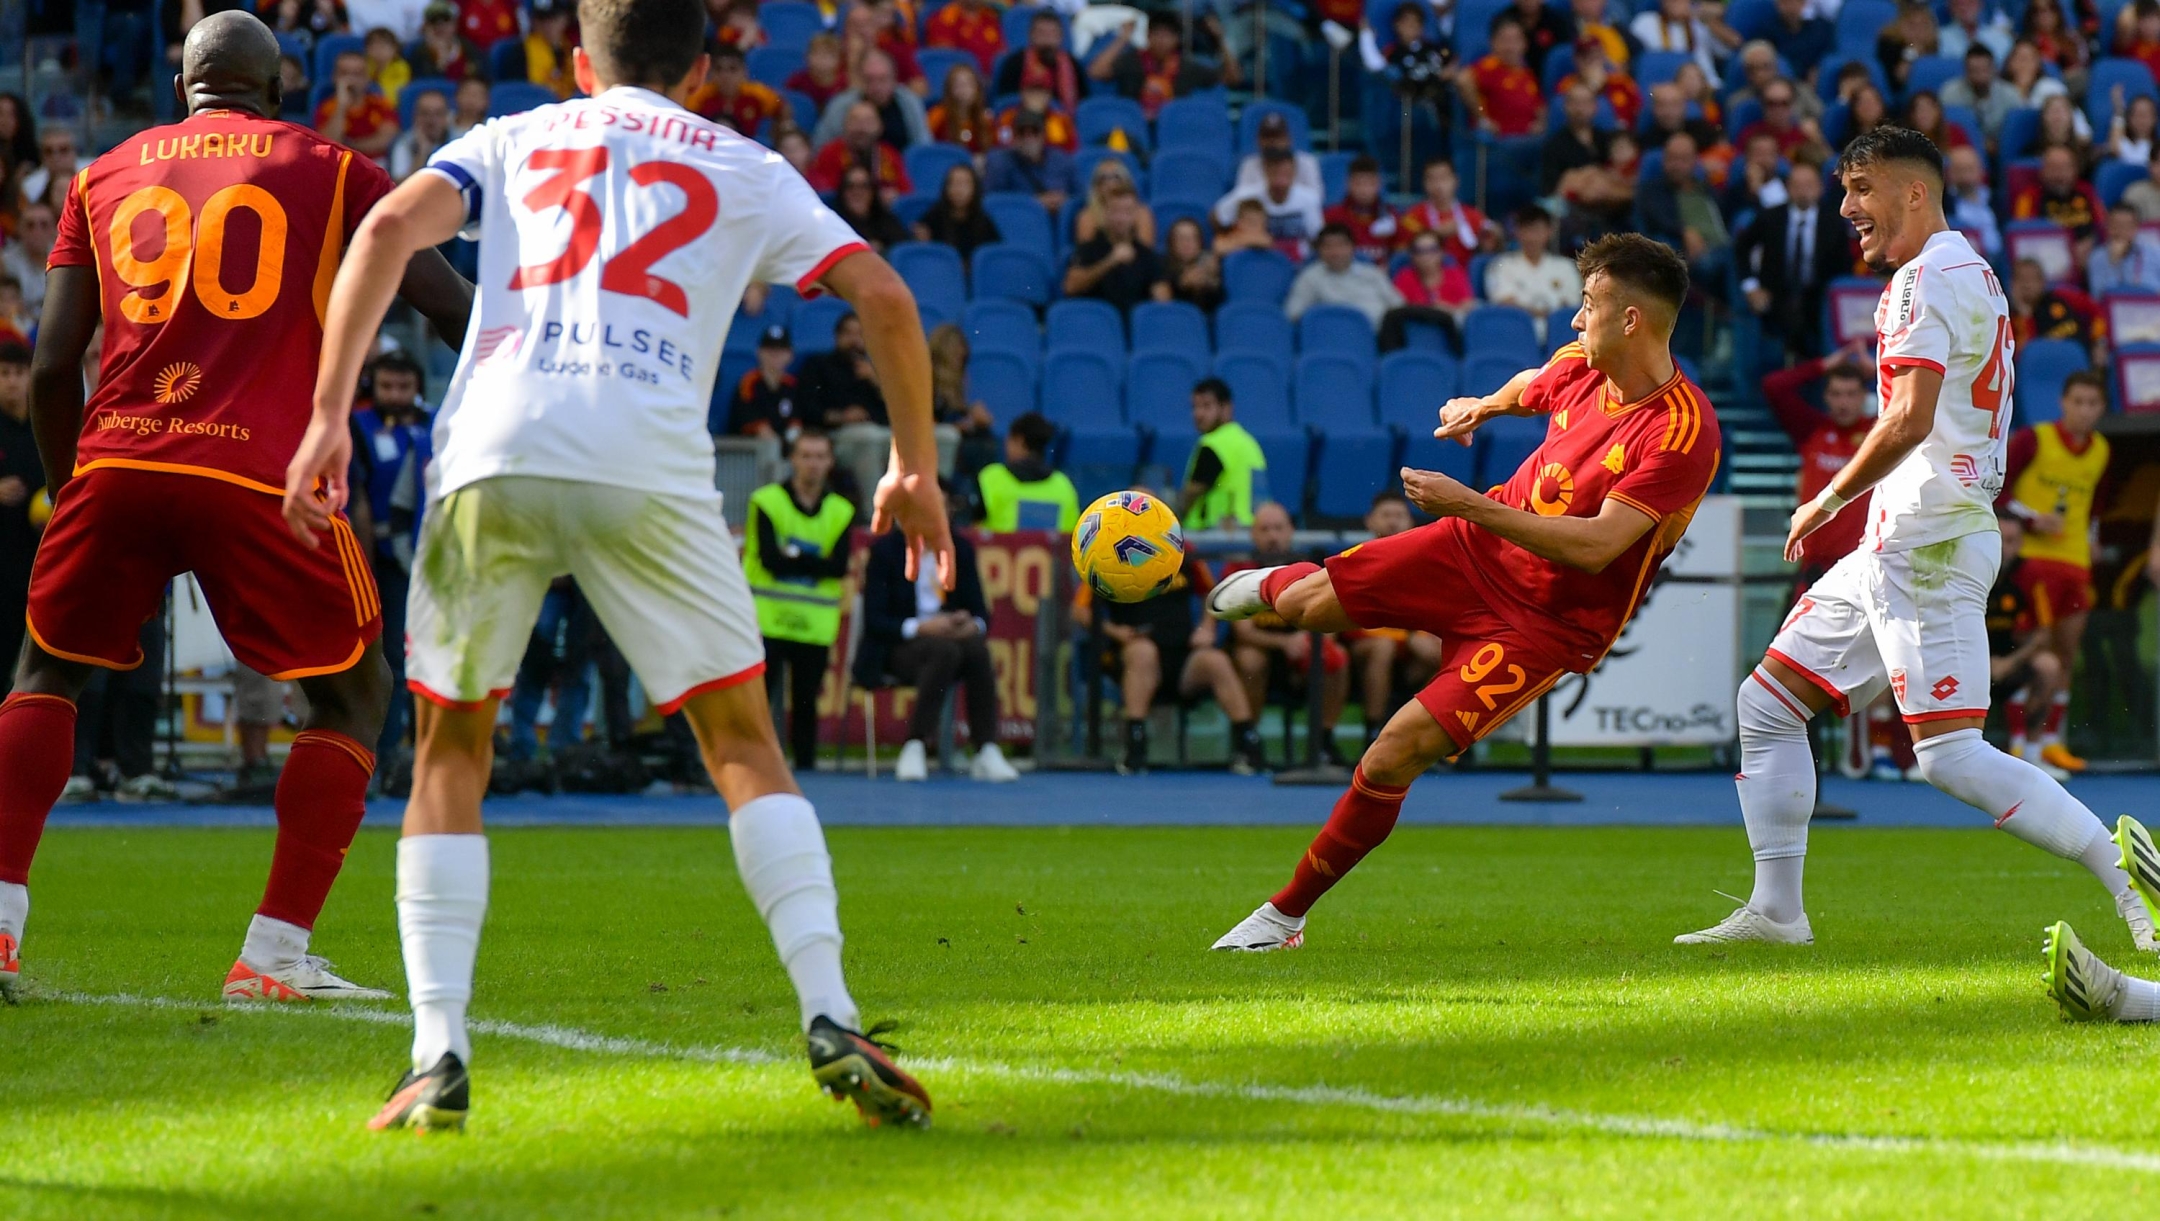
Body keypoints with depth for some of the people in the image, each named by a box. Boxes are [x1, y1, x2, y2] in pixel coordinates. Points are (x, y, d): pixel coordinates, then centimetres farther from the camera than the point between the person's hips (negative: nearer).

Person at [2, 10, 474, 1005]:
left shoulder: (103, 179, 19)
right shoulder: (327, 172, 13)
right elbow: (456, 309, 8)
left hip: (115, 461, 2)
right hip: (260, 472, -2)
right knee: (354, 691, 15)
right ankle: (275, 953, 5)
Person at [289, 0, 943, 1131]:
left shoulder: (510, 140, 25)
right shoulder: (744, 169, 23)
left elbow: (389, 229, 7)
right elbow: (882, 296, 15)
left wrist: (328, 419, 3)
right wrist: (914, 466, 26)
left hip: (492, 455, 1)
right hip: (649, 465, -1)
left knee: (449, 755, 14)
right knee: (743, 745, 11)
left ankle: (438, 1059, 2)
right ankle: (832, 1025, -4)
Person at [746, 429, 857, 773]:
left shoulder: (841, 511, 8)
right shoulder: (767, 501, -1)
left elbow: (839, 567, -4)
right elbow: (770, 558, -13)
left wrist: (794, 557, -11)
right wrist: (816, 562, -9)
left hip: (814, 624, 3)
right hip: (768, 616, -3)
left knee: (806, 700, 6)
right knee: (760, 693, -9)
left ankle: (805, 766, 13)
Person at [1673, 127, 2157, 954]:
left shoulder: (1927, 277, -12)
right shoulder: (1972, 274, 21)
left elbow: (1910, 421, -23)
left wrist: (1827, 501, -11)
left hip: (1927, 543, -11)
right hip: (1896, 545, 11)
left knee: (1951, 755, -18)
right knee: (1766, 704, 13)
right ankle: (1776, 913, 15)